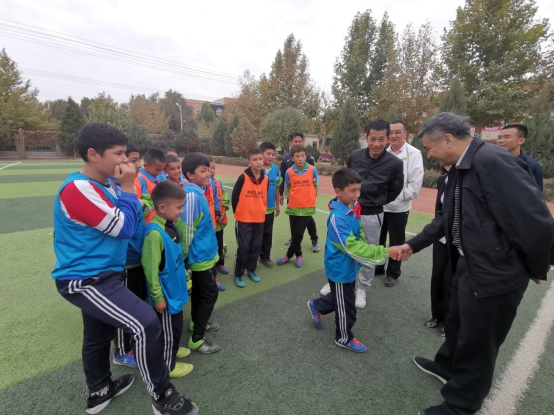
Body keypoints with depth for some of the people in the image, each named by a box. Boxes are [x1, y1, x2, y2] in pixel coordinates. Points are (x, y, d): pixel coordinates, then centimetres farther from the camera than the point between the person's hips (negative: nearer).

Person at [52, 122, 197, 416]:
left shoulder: (106, 183, 6)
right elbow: (124, 227, -22)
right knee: (146, 324, -18)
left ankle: (99, 392, 47)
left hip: (101, 274, 10)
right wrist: (128, 187, -16)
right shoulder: (77, 189, -22)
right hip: (85, 281, -10)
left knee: (99, 334, 24)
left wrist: (124, 187, 4)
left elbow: (127, 222, 15)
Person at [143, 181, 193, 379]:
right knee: (169, 330, 13)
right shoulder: (155, 233, -28)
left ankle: (172, 350, 49)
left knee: (175, 326, 27)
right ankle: (167, 365, 34)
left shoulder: (171, 225, -1)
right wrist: (158, 297, -18)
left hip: (175, 290, 8)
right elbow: (150, 269, -24)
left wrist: (184, 278, 17)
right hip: (166, 294, -8)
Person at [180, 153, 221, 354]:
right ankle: (196, 339, 16)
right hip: (201, 255, -9)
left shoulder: (197, 192, 5)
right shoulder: (191, 195, -24)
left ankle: (197, 322, 43)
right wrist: (186, 255, -12)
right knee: (210, 294, 2)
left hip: (204, 253, 9)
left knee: (199, 291, 23)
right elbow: (186, 229, -22)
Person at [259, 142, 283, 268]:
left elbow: (277, 187, 8)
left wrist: (277, 205, 12)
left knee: (268, 233, 15)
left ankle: (265, 257, 31)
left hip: (270, 208, 4)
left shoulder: (276, 169, 0)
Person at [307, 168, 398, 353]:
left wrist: (359, 260, -1)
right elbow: (352, 247, -33)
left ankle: (316, 306, 52)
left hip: (350, 266, 8)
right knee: (346, 307, 12)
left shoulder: (353, 207, -5)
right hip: (340, 269, -8)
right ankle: (344, 339, 37)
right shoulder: (337, 217, -31)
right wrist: (385, 252, -34)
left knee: (342, 298, 28)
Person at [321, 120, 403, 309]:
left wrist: (375, 203, 6)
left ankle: (362, 289, 32)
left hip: (372, 216, -2)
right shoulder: (354, 156, -7)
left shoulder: (395, 163, -14)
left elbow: (394, 191, 2)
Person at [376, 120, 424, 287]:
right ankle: (377, 267, 35)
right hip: (379, 206, 4)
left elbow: (415, 184, -12)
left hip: (399, 207, -4)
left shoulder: (414, 154, -7)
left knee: (396, 242, 10)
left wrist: (397, 197, -17)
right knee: (377, 239, 16)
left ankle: (393, 273, 28)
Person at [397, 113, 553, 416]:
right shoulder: (461, 169, 4)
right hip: (469, 266, 9)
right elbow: (448, 218, 14)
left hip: (494, 274, -9)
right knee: (458, 325, 29)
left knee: (477, 343, 12)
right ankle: (447, 366, 55)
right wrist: (413, 244, 16)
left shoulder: (493, 162, -26)